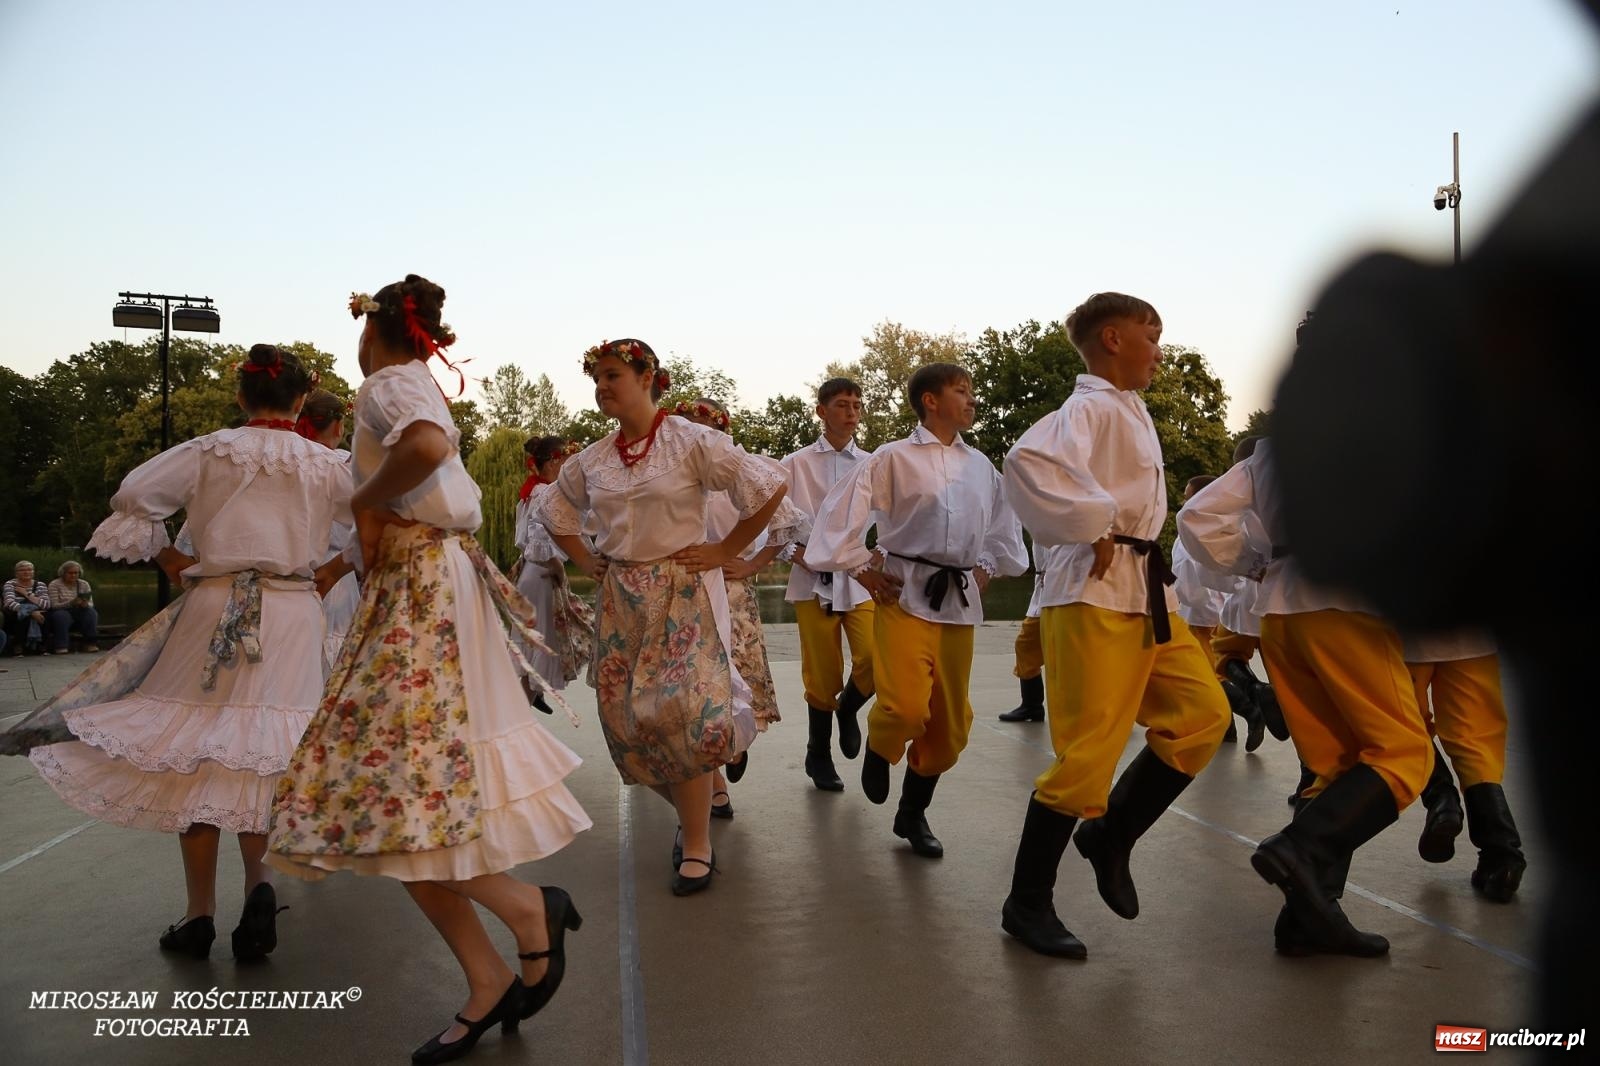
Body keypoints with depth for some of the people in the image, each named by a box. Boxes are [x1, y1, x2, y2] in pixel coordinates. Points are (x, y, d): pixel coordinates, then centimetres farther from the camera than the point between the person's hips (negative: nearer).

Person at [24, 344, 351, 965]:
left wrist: (168, 558, 11)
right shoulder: (325, 465, 4)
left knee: (196, 755, 8)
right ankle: (258, 881, -12)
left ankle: (199, 916, 12)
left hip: (216, 612, -1)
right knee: (263, 753, 10)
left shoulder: (209, 452, 1)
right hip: (293, 617, 1)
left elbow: (133, 500, 1)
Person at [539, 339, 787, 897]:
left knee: (683, 714, -11)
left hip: (683, 595, -5)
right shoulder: (591, 459, 7)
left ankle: (696, 845, 4)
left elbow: (769, 486, -12)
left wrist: (724, 551, -10)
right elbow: (555, 511, 24)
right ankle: (695, 812, 27)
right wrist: (585, 561, 12)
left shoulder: (691, 442, -9)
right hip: (621, 601, 6)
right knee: (627, 718, 5)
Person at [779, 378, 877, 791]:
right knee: (821, 675, 3)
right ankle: (819, 757, 23)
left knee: (875, 659, -15)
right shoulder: (796, 464, 5)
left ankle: (848, 709, 19)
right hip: (814, 580, -1)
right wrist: (794, 552, -10)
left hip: (862, 578, 1)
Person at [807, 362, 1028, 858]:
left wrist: (985, 568, 14)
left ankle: (913, 812, 24)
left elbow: (1004, 525, 25)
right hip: (905, 594, -5)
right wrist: (862, 569, -4)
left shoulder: (981, 466, 12)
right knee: (906, 707, -19)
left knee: (950, 721, 6)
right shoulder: (893, 458, -2)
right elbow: (840, 513, -2)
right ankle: (878, 749, 17)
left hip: (960, 600, 5)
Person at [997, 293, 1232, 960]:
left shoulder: (1129, 412, 19)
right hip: (1095, 594, -9)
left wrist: (1142, 563, 16)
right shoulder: (1092, 408, -11)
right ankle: (1027, 904, 7)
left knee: (1202, 713, 3)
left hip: (1144, 592, 10)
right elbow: (1027, 462, -31)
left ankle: (1110, 838, 16)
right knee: (1088, 750, -7)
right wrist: (1092, 530, -22)